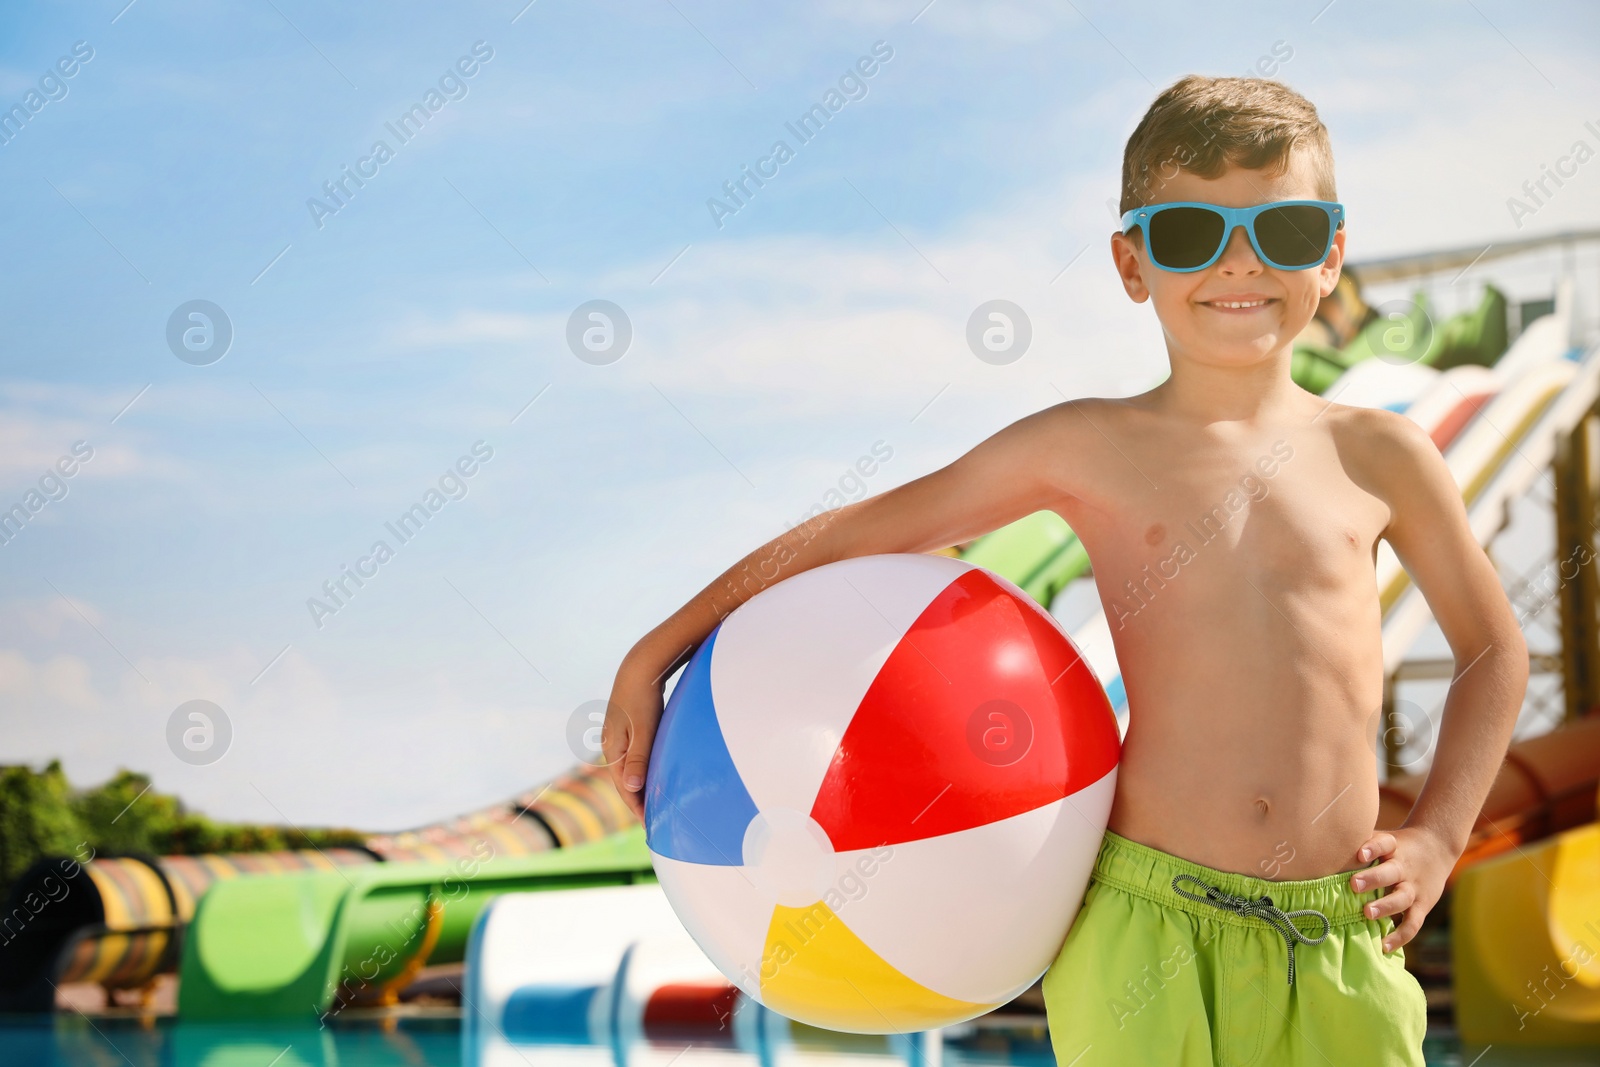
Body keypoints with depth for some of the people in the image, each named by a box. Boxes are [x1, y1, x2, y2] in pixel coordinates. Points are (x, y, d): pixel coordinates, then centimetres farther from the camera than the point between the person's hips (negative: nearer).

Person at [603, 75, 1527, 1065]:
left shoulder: (1376, 455, 7)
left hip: (1338, 946, 2)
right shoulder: (1091, 449, 3)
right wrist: (659, 650, 5)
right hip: (1146, 921, -2)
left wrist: (1437, 836, 8)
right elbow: (855, 532, 7)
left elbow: (1495, 650, 19)